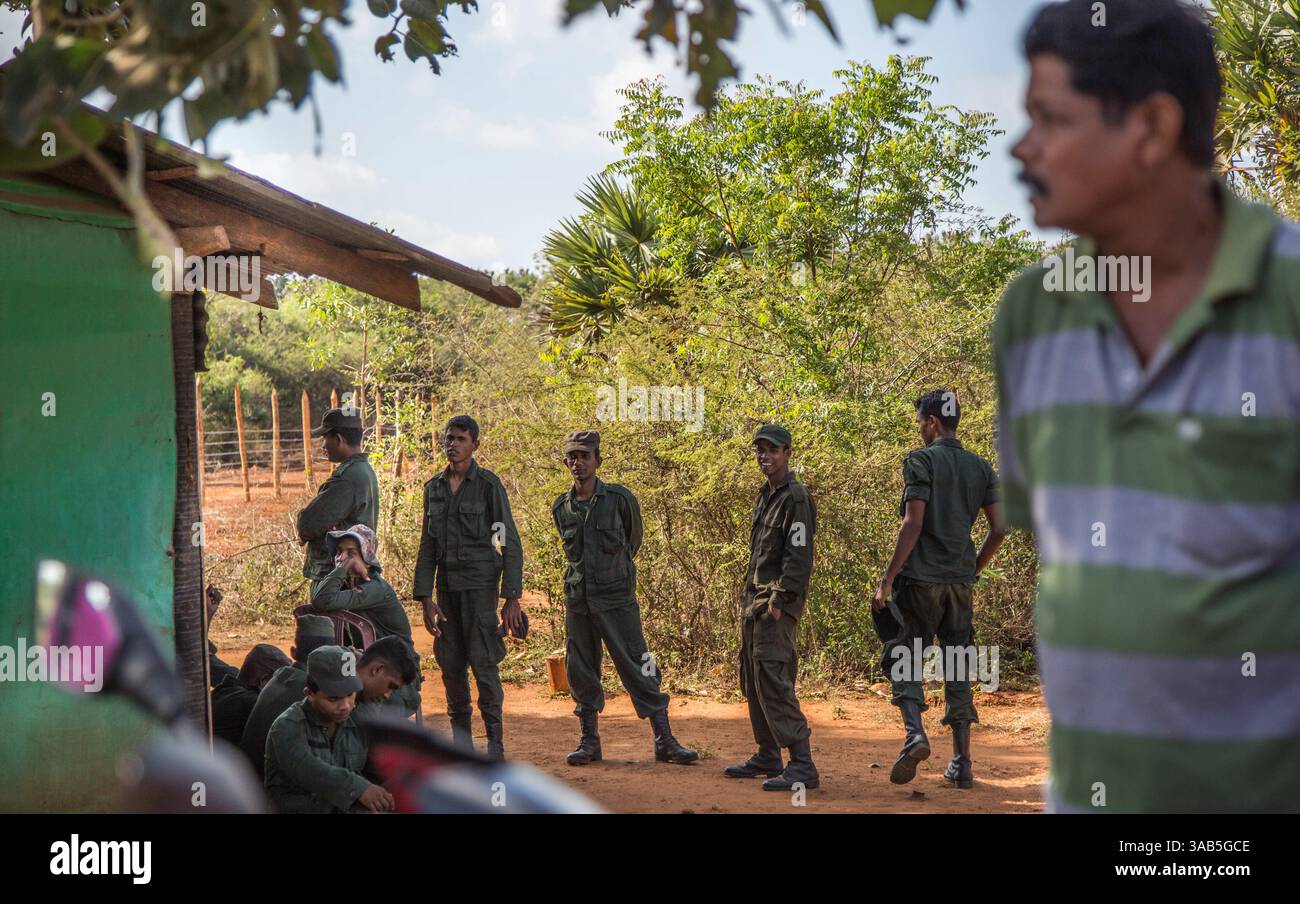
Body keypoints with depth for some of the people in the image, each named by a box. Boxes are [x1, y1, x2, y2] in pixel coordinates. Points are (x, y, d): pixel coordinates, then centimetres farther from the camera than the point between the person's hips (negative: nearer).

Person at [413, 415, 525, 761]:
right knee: (450, 664, 5)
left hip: (480, 583, -5)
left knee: (483, 662, -10)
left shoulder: (489, 485, -5)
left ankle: (495, 744, -1)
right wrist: (425, 597, 4)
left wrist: (512, 598, -12)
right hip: (447, 586, 5)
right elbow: (427, 547, 13)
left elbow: (511, 544, -6)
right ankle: (461, 742, 16)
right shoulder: (434, 488, 10)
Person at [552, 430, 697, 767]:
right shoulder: (561, 508, 5)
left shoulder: (620, 499, -4)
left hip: (616, 599, -4)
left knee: (638, 670, -4)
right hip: (578, 600, 4)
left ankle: (665, 742, 0)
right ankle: (589, 741, 17)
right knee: (581, 673, 7)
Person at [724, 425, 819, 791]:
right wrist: (749, 597, 18)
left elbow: (799, 557, -19)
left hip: (777, 602, -10)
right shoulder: (764, 496, 18)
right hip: (753, 597, 10)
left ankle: (802, 765, -19)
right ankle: (768, 757, 24)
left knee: (773, 681, -17)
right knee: (752, 681, 14)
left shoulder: (795, 498, -12)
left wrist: (779, 602, -23)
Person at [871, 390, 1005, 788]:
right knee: (958, 667, 9)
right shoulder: (981, 468, 11)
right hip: (960, 582, 5)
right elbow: (999, 528, 7)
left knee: (903, 657, 3)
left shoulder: (922, 461, -7)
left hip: (921, 577, -5)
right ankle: (962, 763, 9)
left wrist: (888, 578, -12)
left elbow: (913, 524, -14)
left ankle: (914, 732, -20)